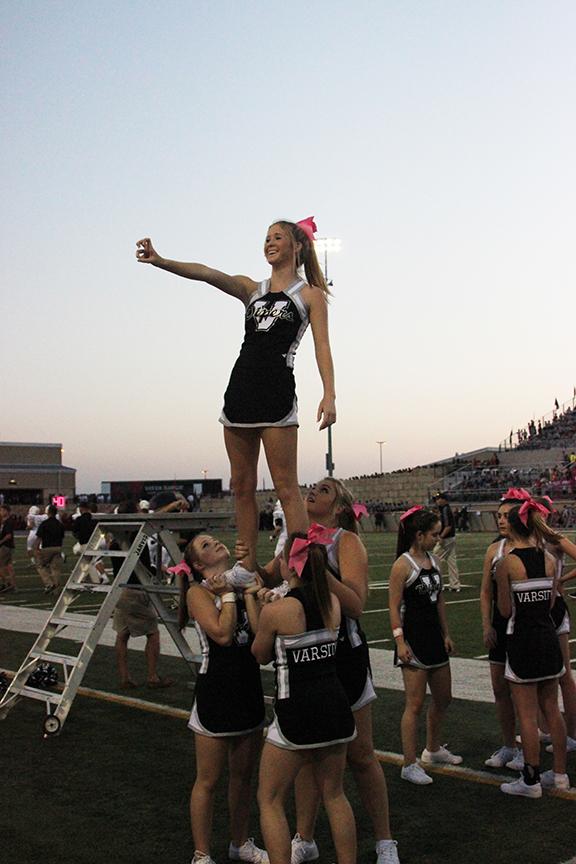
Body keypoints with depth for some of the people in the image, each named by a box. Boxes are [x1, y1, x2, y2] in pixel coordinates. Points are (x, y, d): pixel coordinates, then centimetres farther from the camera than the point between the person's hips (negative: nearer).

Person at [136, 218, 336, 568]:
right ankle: (247, 568, 11)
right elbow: (208, 274, 4)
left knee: (286, 486, -9)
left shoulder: (310, 294, 8)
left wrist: (329, 394, -16)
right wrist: (161, 261, -11)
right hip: (240, 389, 5)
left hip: (277, 391, -5)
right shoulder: (251, 289, 19)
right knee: (242, 486, 5)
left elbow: (322, 346, -2)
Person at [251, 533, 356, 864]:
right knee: (334, 795, 22)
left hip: (296, 713, -6)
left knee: (270, 801, 11)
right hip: (335, 706, 6)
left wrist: (252, 601, 13)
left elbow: (261, 655, 5)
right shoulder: (333, 602, 0)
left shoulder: (275, 611, -14)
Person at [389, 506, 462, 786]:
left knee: (443, 699, 18)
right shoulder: (403, 564, -14)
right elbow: (394, 607, -15)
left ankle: (432, 749, 38)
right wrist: (400, 642, -19)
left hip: (434, 636, 8)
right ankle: (409, 765, 6)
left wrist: (446, 634, 16)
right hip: (413, 639, -8)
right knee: (415, 704, -4)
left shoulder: (433, 560, 9)